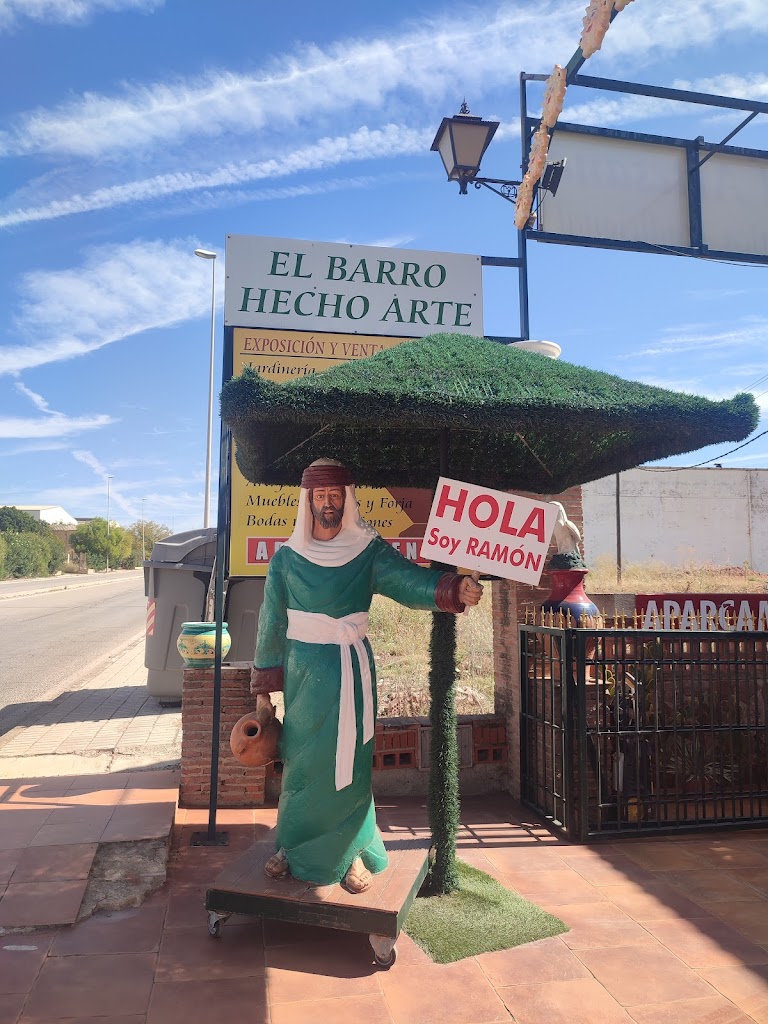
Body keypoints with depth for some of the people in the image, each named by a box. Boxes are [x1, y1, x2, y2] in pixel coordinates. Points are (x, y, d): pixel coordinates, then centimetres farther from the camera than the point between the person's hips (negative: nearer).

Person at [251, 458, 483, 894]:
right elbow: (272, 621, 5)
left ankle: (351, 852, 21)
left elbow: (409, 579, -18)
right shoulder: (287, 558, 2)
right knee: (301, 762, 10)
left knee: (348, 763, 3)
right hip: (303, 670, 2)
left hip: (351, 669, -1)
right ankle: (295, 846, 29)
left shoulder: (369, 551, -3)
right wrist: (264, 686, 5)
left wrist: (454, 587, -38)